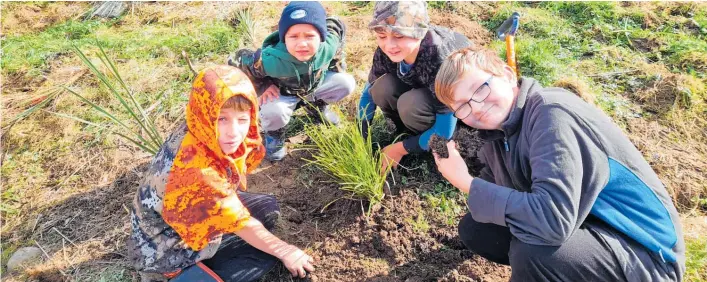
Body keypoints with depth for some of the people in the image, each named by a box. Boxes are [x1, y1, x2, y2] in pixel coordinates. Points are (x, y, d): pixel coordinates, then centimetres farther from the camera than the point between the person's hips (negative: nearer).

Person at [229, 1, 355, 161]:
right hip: (282, 93, -4)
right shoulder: (270, 60, -42)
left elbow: (337, 26, -7)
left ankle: (316, 107, 19)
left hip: (316, 84, 4)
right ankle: (274, 134, 6)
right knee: (273, 112, -34)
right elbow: (237, 64, -26)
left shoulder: (329, 45, -32)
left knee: (347, 83, -12)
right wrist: (263, 86, -23)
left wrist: (338, 65, -3)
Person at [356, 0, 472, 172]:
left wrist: (400, 149, -22)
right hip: (422, 88, 5)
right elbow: (369, 93, -5)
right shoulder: (385, 51, -23)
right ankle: (408, 131, 2)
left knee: (410, 104, -34)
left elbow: (445, 132, -31)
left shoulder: (440, 59, -38)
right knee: (381, 88, -24)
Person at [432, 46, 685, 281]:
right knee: (475, 228, 3)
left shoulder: (552, 114, -25)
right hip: (586, 226, 8)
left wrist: (466, 183, -25)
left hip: (647, 249, -8)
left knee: (532, 251, -33)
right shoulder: (498, 129, 0)